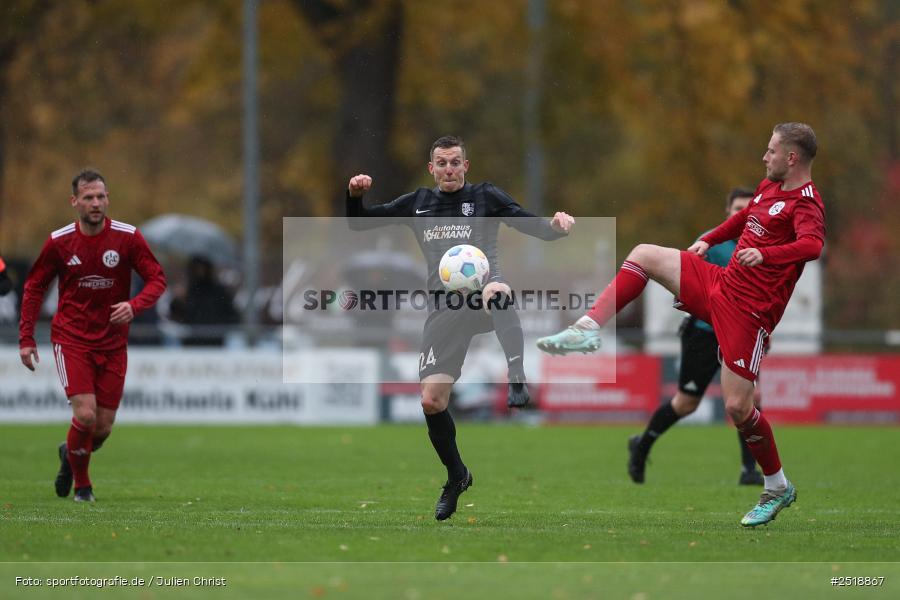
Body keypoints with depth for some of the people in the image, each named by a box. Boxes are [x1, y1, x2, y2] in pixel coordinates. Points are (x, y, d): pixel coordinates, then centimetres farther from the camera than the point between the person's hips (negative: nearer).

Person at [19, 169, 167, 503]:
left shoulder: (128, 237, -6)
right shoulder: (58, 242, -4)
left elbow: (157, 279, -2)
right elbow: (34, 287, 8)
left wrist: (134, 305, -23)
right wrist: (26, 338, 1)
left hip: (113, 343, 2)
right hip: (70, 340, -2)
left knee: (103, 427, 2)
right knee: (85, 414, -18)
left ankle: (70, 454, 38)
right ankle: (81, 485, 7)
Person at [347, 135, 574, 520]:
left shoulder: (485, 196, 8)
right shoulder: (417, 203, 17)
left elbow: (535, 228, 1)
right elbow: (359, 223, 19)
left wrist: (555, 225, -22)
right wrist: (355, 196, -2)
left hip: (482, 290, -3)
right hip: (444, 310, 3)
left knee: (497, 292, -43)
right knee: (431, 400, -4)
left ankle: (517, 380, -46)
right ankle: (456, 476, 17)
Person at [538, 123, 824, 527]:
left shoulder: (805, 203, -18)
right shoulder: (768, 188, 11)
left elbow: (812, 245, -38)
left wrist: (764, 254, -52)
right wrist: (709, 240, 32)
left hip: (748, 310, -9)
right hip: (720, 283, 9)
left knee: (737, 406, -9)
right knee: (644, 255, 8)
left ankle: (778, 489, 10)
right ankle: (588, 330, 1)